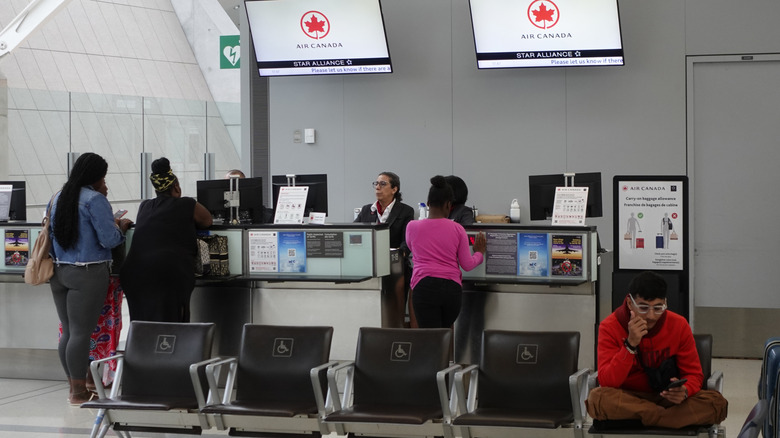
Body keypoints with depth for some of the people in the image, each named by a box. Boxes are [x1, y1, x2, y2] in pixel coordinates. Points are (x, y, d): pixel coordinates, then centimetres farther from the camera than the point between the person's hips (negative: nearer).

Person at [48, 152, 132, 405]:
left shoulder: (57, 198, 12)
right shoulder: (95, 200, -12)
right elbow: (109, 240, -15)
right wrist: (121, 227, 5)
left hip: (59, 271, 7)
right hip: (88, 273, -7)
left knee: (67, 332, 10)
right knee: (81, 333, -5)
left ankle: (74, 387, 17)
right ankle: (79, 393, -2)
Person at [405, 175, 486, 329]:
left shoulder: (412, 227, 6)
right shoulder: (457, 229, 5)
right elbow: (467, 264, 7)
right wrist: (479, 253, 27)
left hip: (425, 287, -1)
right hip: (452, 288, 1)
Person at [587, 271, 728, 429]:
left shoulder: (679, 325, -3)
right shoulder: (610, 327, -10)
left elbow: (693, 374, 1)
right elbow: (607, 383, -18)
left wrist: (684, 391, -23)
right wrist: (630, 345, -29)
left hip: (667, 398, 2)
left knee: (716, 402, -24)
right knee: (597, 397, -36)